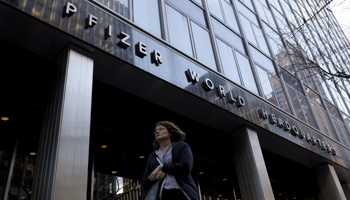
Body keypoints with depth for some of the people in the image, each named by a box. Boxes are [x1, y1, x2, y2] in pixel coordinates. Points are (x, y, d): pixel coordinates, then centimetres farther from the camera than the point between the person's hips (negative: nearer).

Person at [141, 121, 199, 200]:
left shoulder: (182, 146, 11)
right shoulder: (152, 156, 22)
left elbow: (186, 167, -7)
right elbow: (144, 182, 15)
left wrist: (162, 167, -4)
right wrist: (156, 176, -7)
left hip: (182, 193, -3)